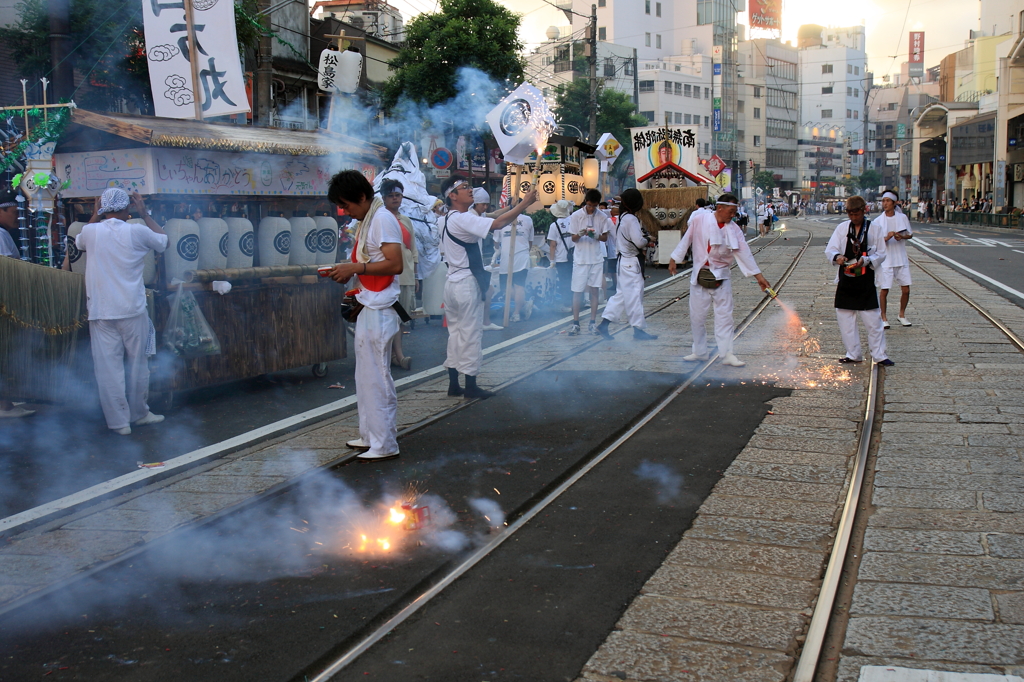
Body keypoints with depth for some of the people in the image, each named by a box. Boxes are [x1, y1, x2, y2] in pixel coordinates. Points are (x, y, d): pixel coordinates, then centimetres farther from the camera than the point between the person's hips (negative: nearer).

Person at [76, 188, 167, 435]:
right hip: (133, 311, 0)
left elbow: (79, 242, 22)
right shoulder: (137, 232, -6)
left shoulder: (91, 231, -3)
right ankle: (139, 413, 24)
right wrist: (145, 214, 18)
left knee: (108, 368, 4)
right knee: (138, 364, 13)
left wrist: (95, 216, 24)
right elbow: (163, 241, 14)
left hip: (101, 312, 1)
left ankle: (119, 421, 7)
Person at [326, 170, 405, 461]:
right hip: (367, 308, 10)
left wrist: (356, 268, -20)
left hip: (379, 311, -10)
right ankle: (370, 436, 25)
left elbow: (395, 265, -22)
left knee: (377, 377, -6)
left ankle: (385, 444, 1)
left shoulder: (383, 219, -14)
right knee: (365, 376, 16)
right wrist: (347, 270, 5)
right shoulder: (365, 221, 15)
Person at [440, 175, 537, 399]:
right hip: (467, 283, -9)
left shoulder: (447, 219, 12)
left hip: (452, 283, 9)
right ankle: (471, 386, 6)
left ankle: (453, 384, 16)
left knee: (455, 332, 13)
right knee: (471, 334, -1)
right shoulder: (463, 219, -18)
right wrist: (524, 204, -22)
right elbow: (497, 224, -27)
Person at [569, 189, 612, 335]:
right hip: (580, 259, -1)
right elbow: (573, 239, 0)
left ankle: (593, 322, 10)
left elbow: (605, 238, 6)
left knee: (594, 290, 4)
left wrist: (597, 236, -16)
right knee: (577, 291, -1)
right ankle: (575, 323, 4)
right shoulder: (576, 216, -4)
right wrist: (580, 234, -22)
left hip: (596, 259, 1)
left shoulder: (602, 217, 0)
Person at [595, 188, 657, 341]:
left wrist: (643, 240, 9)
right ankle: (638, 329, 2)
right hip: (631, 262, -10)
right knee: (634, 295, -3)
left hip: (623, 259, 10)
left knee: (622, 294, 13)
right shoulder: (631, 219, -17)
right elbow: (639, 242, -24)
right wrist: (647, 240, -1)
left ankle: (604, 324, 13)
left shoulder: (621, 218, 13)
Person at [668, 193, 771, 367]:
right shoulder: (699, 221, -8)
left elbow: (744, 252, -4)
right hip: (699, 275, 0)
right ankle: (699, 351, 20)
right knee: (696, 316, 7)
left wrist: (758, 276, -7)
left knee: (724, 316, -1)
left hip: (720, 277, 0)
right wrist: (674, 259, 6)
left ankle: (727, 354, 4)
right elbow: (686, 240, 3)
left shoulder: (733, 229, -4)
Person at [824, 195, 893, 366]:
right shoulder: (842, 227, 5)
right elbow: (830, 249, 4)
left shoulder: (874, 228, -1)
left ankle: (879, 355, 6)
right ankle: (853, 354, 18)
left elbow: (881, 255, -1)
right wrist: (837, 257, -18)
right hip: (846, 279, 3)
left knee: (872, 319, -3)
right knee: (845, 319, 6)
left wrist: (866, 260, -19)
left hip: (866, 281, -3)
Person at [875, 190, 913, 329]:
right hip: (885, 260, -2)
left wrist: (902, 236, -11)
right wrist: (887, 238, -25)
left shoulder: (902, 218, 2)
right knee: (884, 290, -3)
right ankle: (884, 318, 11)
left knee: (906, 290, 4)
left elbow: (910, 234, 11)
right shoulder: (878, 221, -4)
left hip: (901, 259, 2)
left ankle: (902, 315, 24)